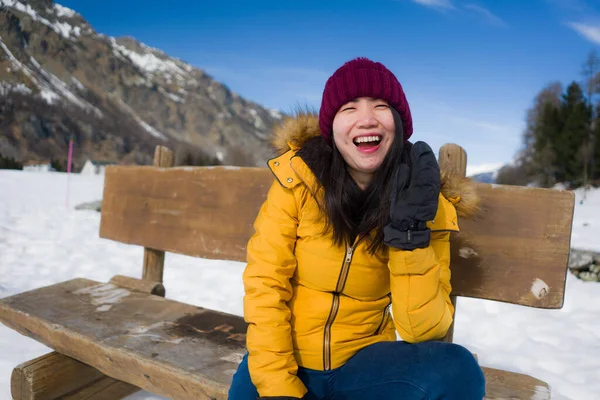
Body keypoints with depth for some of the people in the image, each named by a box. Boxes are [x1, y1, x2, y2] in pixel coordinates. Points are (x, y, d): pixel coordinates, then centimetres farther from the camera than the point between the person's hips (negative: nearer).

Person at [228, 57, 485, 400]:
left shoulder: (426, 202, -9)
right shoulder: (298, 177, -14)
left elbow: (424, 330, -14)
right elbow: (265, 285, -11)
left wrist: (411, 235, -26)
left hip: (364, 362, 2)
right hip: (286, 361, -1)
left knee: (457, 370, -24)